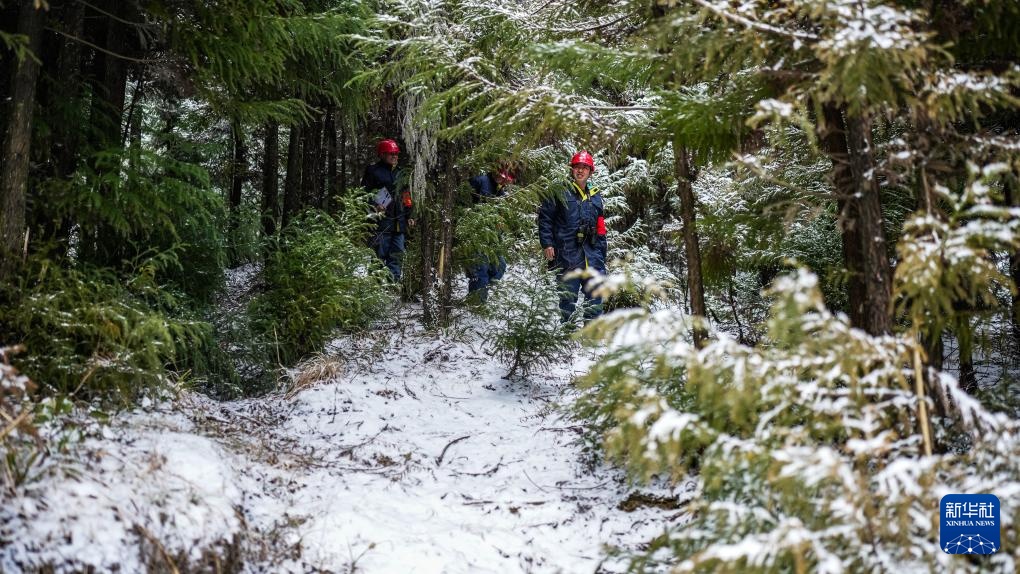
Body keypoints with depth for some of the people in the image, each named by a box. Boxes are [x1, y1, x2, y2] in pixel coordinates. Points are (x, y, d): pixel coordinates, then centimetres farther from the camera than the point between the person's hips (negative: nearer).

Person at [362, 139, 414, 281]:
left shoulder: (399, 173, 19)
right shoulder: (373, 171, -1)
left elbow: (405, 197, 25)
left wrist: (409, 216, 18)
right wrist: (374, 207, -16)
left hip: (399, 223, 7)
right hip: (381, 222, -6)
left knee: (397, 255, 6)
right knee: (379, 256, -5)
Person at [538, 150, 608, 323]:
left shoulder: (596, 197, 17)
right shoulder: (560, 192, 2)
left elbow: (601, 229, 18)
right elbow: (545, 217, -1)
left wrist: (602, 256, 13)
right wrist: (547, 243, -10)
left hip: (592, 255, 5)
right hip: (567, 255, -5)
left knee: (595, 296, 5)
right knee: (568, 295, 0)